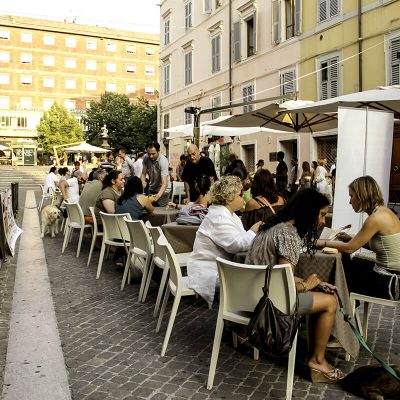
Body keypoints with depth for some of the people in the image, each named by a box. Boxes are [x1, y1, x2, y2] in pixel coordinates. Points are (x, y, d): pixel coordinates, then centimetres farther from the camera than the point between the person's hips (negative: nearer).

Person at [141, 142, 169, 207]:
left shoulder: (163, 161, -28)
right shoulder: (146, 158, -13)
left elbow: (164, 183, -34)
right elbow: (143, 174, -1)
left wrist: (158, 195, -51)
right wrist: (143, 182, -24)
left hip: (162, 190, -4)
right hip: (151, 189, 5)